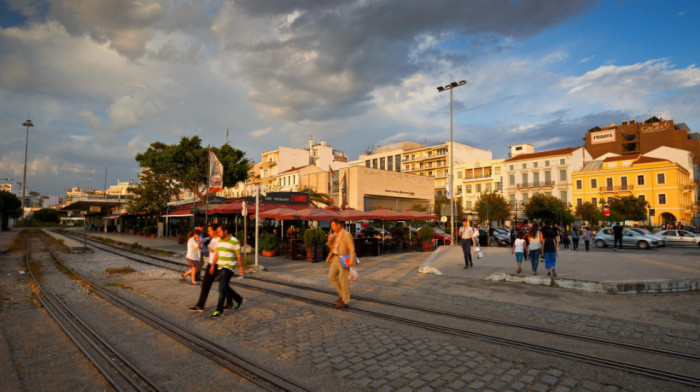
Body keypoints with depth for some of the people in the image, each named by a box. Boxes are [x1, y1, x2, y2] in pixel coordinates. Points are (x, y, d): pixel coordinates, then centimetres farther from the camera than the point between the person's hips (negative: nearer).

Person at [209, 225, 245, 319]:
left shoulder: (234, 241, -14)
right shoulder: (220, 241, 7)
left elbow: (239, 256, -10)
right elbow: (216, 254, 9)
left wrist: (241, 268, -6)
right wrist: (212, 265, 2)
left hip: (229, 267, -8)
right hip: (221, 266, 8)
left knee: (222, 288, -11)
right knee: (225, 287, 16)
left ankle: (219, 311, -4)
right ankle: (238, 299, 36)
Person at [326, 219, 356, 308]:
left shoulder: (347, 235, -15)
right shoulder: (335, 234, 9)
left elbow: (352, 249, -17)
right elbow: (332, 247, 14)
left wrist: (351, 261, -28)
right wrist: (329, 240, -6)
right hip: (336, 258, 8)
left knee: (343, 280, -1)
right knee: (331, 276, 11)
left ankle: (345, 301, 10)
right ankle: (342, 294, 25)